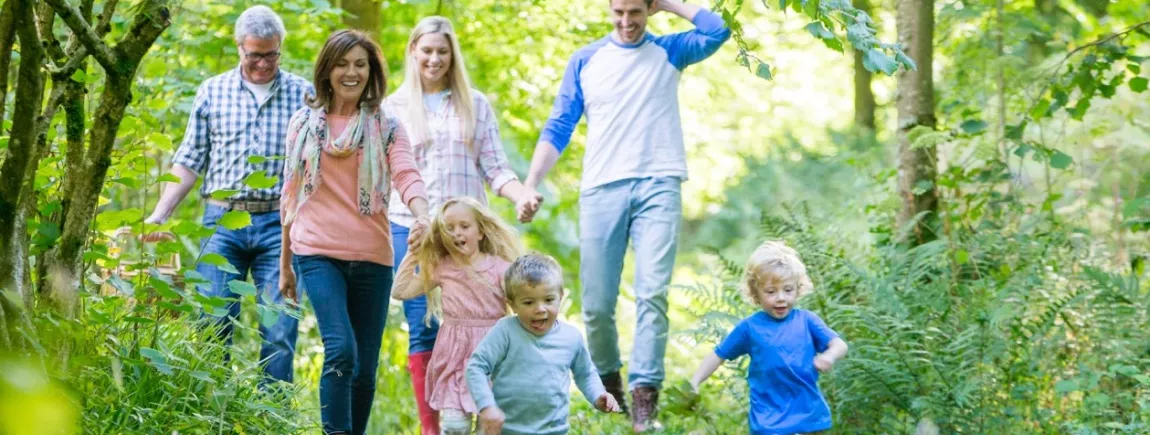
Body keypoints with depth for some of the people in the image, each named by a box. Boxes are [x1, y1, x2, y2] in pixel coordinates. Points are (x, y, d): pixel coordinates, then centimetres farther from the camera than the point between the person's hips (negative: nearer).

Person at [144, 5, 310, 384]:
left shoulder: (303, 94, 6)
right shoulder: (213, 92, 9)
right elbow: (190, 161, 10)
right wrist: (159, 214, 0)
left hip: (279, 224, -1)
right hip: (222, 221, 1)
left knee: (280, 332, -4)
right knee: (212, 326, -2)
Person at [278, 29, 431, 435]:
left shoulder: (386, 127, 7)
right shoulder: (304, 123, 10)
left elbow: (407, 175, -9)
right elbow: (291, 194, 15)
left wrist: (421, 215, -31)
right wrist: (284, 264, 16)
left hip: (371, 257, 1)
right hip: (318, 253, -1)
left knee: (365, 367, 3)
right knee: (341, 350, -20)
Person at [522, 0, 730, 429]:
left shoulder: (669, 52, 11)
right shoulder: (585, 60, 12)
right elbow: (558, 129, 9)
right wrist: (529, 185, -1)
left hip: (658, 186, -1)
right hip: (601, 189, 1)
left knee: (652, 293, -13)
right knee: (596, 303, 1)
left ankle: (644, 395, -16)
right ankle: (607, 383, 22)